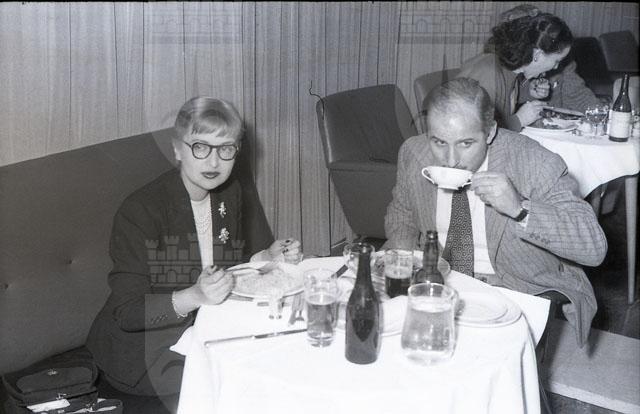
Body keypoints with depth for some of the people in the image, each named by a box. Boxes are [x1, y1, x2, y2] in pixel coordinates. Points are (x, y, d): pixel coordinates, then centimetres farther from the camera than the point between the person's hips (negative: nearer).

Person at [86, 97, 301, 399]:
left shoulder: (229, 193, 2)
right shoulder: (139, 210, -22)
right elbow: (127, 313, -24)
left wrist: (266, 258, -3)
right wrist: (194, 297, -38)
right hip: (146, 347, -6)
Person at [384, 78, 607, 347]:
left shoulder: (534, 163, -20)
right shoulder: (413, 153, -8)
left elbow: (595, 248, -23)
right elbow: (401, 215, 13)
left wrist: (519, 209, -36)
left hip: (515, 292, -4)